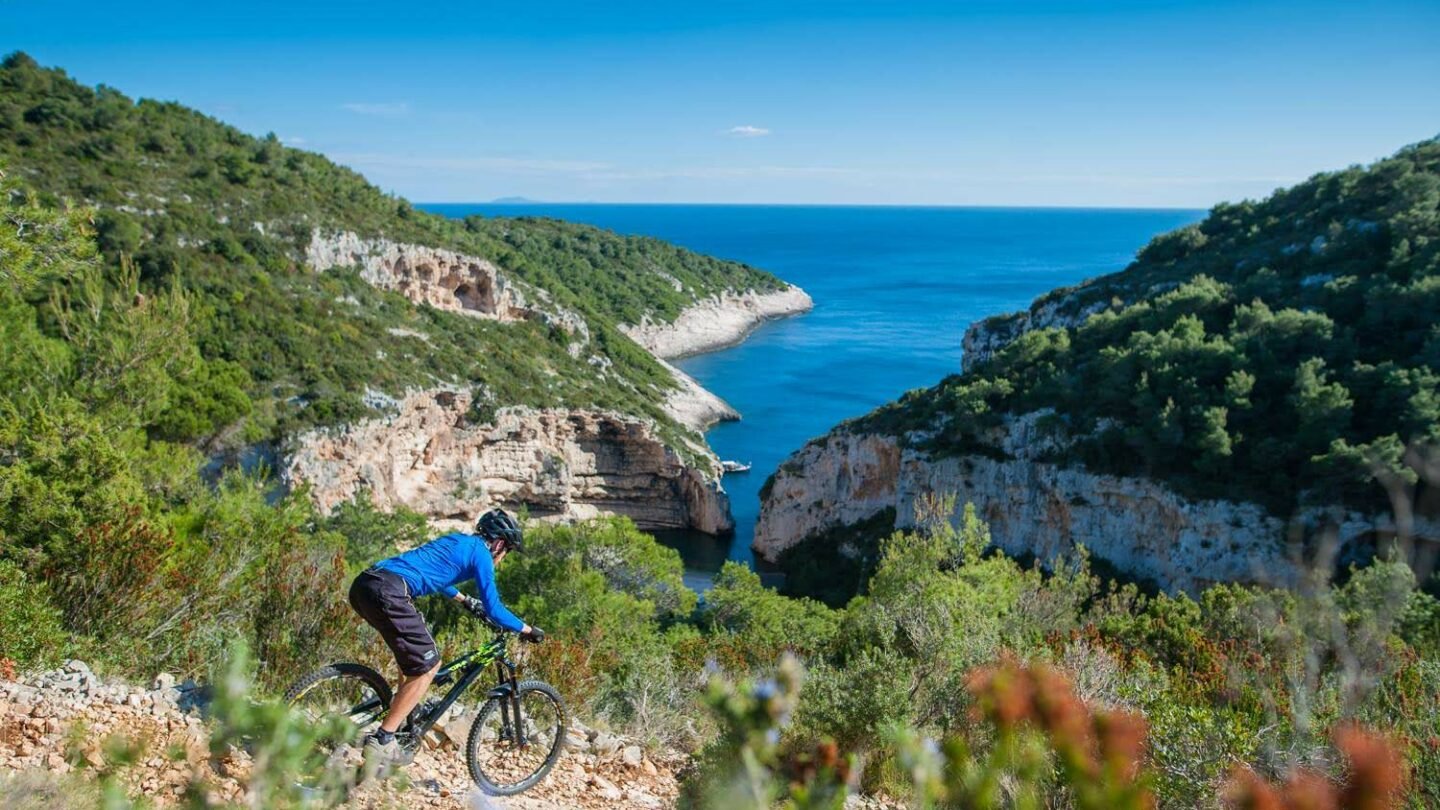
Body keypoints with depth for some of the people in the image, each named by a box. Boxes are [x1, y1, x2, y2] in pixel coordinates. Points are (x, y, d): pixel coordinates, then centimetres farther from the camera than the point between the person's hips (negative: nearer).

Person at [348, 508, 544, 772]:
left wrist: (466, 600, 57)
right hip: (388, 593, -10)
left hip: (363, 584, 10)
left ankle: (400, 718, 29)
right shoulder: (481, 554, 4)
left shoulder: (457, 540, 28)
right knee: (427, 666, -2)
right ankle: (381, 741, -3)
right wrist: (527, 630, 15)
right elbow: (493, 609, 2)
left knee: (417, 654, 27)